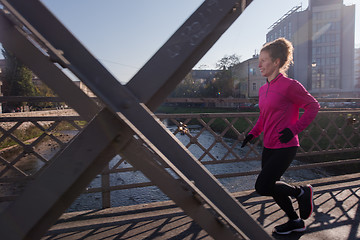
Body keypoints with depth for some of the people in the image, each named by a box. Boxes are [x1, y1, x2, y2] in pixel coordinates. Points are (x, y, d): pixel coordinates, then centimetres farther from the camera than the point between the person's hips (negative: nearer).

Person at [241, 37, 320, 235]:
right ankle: (296, 222, 38)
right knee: (271, 187, 15)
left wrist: (294, 129, -18)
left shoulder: (289, 85, -14)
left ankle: (301, 192, 18)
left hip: (285, 147, -8)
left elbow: (313, 106, -8)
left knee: (262, 187, -8)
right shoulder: (263, 89, 8)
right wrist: (253, 133, 7)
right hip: (268, 146, 8)